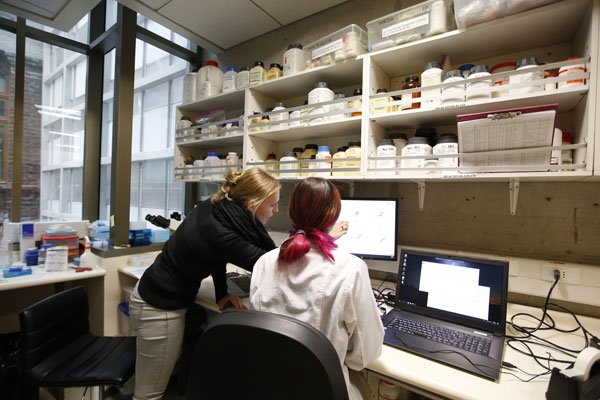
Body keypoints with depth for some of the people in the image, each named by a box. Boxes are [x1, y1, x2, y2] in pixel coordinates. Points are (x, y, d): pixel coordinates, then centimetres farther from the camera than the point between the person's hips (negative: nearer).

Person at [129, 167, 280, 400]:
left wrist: (222, 293, 3)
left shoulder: (217, 209, -9)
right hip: (158, 307, -8)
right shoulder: (217, 232, -33)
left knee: (173, 369, 24)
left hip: (163, 296, 8)